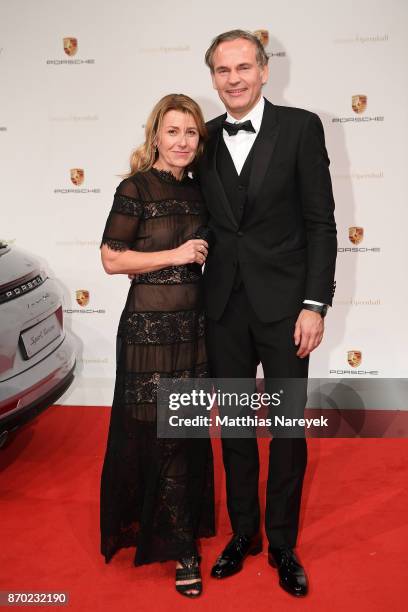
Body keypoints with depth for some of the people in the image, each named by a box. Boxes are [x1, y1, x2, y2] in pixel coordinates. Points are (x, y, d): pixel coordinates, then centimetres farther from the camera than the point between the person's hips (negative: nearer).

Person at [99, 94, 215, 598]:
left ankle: (185, 524, 36)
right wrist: (175, 255, -15)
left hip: (194, 324, 6)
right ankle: (182, 547, 21)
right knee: (160, 434, 5)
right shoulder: (135, 189, -9)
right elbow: (111, 260, -11)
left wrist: (207, 252, 6)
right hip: (149, 327, -6)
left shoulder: (196, 190, 10)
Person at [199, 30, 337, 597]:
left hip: (283, 304, -3)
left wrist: (315, 304, -11)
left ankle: (282, 543, 28)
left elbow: (321, 222, -5)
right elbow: (206, 222, 11)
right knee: (234, 426, 13)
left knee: (288, 429, 8)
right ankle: (242, 533, 33)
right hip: (224, 306, 3)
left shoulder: (300, 126, -2)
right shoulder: (206, 139, 8)